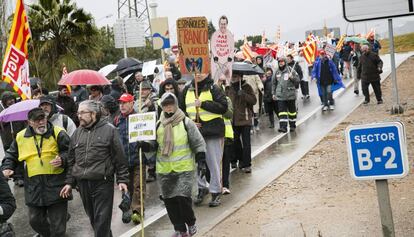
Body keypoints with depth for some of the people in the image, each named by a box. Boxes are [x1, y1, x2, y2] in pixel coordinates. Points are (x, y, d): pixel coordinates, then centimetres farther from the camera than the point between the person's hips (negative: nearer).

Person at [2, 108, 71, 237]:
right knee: (35, 220, 11)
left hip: (56, 184, -3)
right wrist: (7, 167, 5)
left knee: (57, 223, 1)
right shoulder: (21, 137, 7)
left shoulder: (58, 133, -3)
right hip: (34, 186, 3)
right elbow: (11, 155, 21)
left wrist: (62, 160, -20)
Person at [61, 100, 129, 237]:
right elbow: (71, 160, 16)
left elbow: (120, 157, -3)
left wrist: (122, 180, -6)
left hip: (103, 183, -5)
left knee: (102, 220, -5)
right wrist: (69, 182, 11)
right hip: (83, 184, 5)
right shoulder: (77, 133, 12)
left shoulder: (109, 130, -3)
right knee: (93, 219, 13)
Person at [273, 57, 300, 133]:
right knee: (282, 111, -7)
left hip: (290, 95, -2)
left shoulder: (291, 70, -2)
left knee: (292, 111, 11)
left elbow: (298, 81, -3)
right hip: (280, 96, 2)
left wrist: (292, 77, -21)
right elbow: (274, 83, 18)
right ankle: (283, 127, -11)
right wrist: (273, 93, 14)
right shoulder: (277, 72, 9)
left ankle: (292, 125, 24)